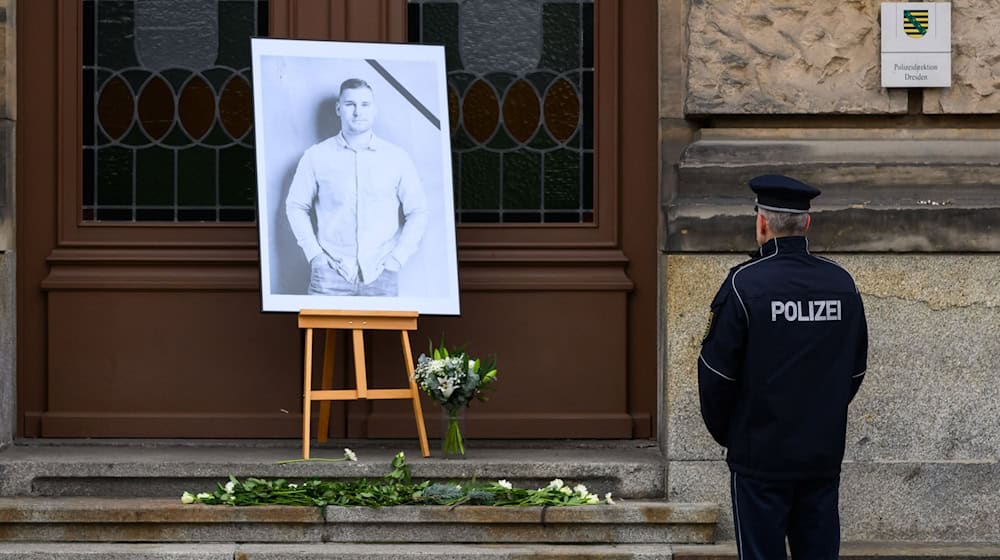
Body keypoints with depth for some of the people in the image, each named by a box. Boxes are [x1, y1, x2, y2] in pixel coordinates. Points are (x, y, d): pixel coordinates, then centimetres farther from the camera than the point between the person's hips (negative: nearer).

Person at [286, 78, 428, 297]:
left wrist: (397, 258, -1)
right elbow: (296, 206, 11)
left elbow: (417, 212, 9)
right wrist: (314, 254, 2)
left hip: (381, 276, 1)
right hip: (330, 275, -1)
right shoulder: (316, 157, 5)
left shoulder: (397, 158, 5)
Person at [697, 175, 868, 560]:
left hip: (761, 455, -4)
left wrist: (724, 432, 6)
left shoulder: (745, 284, -11)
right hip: (824, 454, 4)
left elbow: (716, 371, -9)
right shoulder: (842, 284, 4)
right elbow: (855, 370, 11)